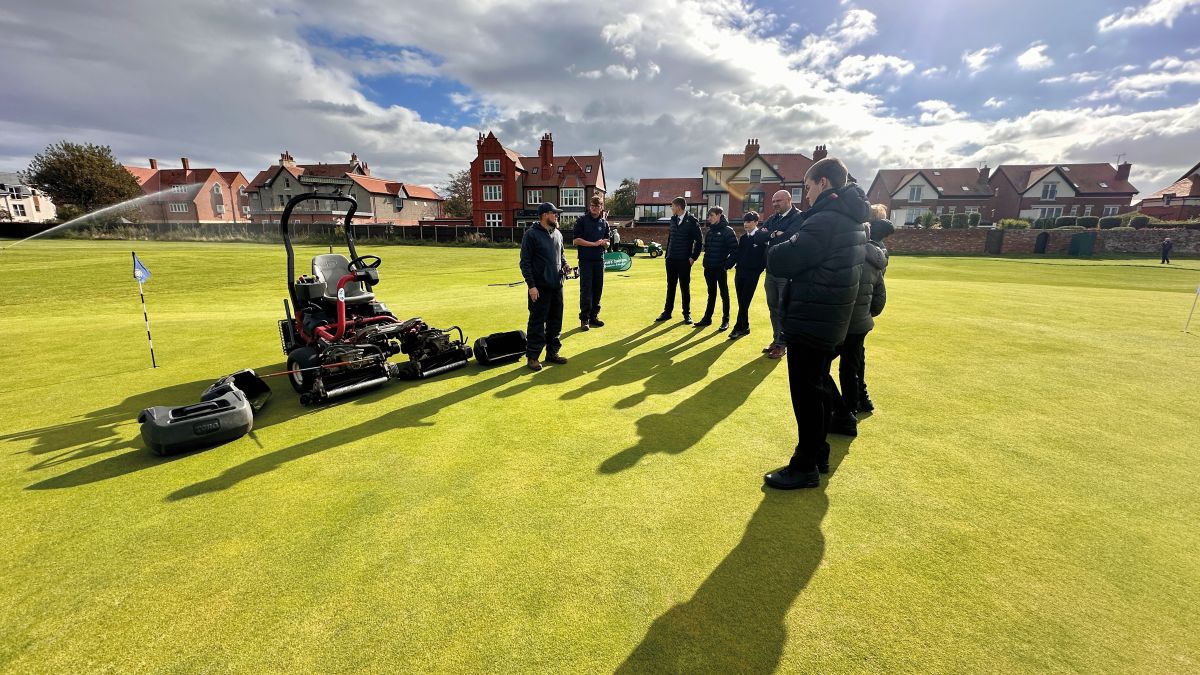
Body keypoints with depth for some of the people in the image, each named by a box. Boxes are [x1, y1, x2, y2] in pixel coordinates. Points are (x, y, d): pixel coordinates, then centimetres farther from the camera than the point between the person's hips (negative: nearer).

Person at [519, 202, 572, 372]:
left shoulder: (558, 234, 11)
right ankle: (532, 356, 10)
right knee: (537, 322, -1)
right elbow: (525, 262, -11)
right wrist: (531, 285, -16)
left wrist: (565, 264, 2)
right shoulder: (531, 234, -9)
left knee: (555, 321, 12)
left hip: (557, 286, 7)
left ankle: (553, 352, 25)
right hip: (540, 288, -7)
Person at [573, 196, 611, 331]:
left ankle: (594, 316, 16)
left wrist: (604, 242, -8)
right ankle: (584, 319, 1)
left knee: (598, 289, 6)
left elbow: (607, 244, 16)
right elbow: (576, 240, -8)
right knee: (586, 290, -5)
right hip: (585, 260, -4)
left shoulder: (604, 223, 12)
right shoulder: (582, 220, 0)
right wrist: (594, 243, -12)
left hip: (599, 260, 4)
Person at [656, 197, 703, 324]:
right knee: (670, 286, 10)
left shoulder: (692, 221, -8)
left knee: (685, 287, 3)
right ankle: (667, 311, 18)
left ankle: (687, 313, 13)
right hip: (671, 259, 5)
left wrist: (693, 257, -9)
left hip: (684, 260, -5)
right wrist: (667, 254, 9)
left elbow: (699, 241, -7)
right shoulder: (673, 219, 9)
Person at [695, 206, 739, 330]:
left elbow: (735, 250, -13)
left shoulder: (727, 231, -9)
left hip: (721, 268, -6)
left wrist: (728, 264, -14)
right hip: (709, 268, 6)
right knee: (711, 294, 14)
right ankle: (707, 318, 21)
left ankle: (725, 320, 11)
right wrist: (707, 261, 9)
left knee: (724, 294, 4)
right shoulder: (710, 231, 11)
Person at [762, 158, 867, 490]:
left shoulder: (824, 221, -20)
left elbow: (778, 263, -23)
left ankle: (805, 467, 12)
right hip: (830, 323, 10)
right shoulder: (851, 220, 13)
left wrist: (779, 247, -3)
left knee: (806, 394, 0)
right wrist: (793, 247, 4)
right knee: (817, 389, 19)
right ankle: (818, 454, 32)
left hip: (810, 322, -10)